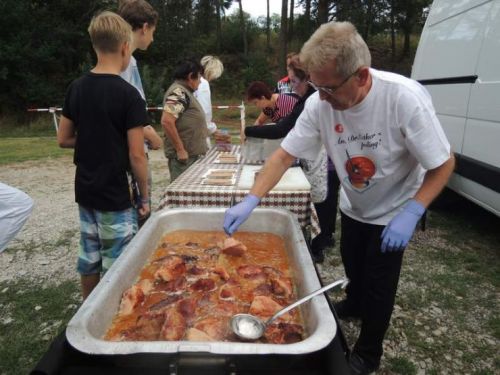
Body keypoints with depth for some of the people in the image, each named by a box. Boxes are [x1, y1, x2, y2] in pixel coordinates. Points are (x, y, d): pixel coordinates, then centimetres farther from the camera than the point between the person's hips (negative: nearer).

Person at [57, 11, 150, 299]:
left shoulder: (77, 88, 3)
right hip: (115, 195, -7)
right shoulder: (128, 94, -15)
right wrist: (145, 195, -4)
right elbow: (136, 156, -16)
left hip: (85, 190, 7)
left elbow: (64, 139, 10)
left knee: (89, 258, 20)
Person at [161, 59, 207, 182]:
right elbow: (167, 121, -24)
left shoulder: (185, 92, 17)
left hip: (192, 153, 10)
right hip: (183, 155, -10)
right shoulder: (178, 92, -13)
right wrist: (180, 150, -21)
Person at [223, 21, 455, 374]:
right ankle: (354, 304, 58)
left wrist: (410, 213, -32)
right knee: (352, 265, 25)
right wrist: (250, 201, -28)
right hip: (352, 207, 4)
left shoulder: (405, 98, -32)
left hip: (393, 213, -4)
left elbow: (443, 164, -22)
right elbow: (284, 156, -18)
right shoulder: (320, 104, -22)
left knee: (379, 284, 7)